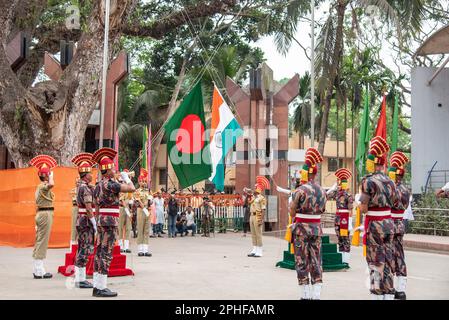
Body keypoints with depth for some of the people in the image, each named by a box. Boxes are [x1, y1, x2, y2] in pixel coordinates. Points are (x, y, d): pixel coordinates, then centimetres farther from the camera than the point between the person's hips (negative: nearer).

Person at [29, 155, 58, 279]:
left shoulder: (40, 187, 19)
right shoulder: (43, 186, -14)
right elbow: (51, 184, -34)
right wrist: (50, 176, -20)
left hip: (41, 213, 10)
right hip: (46, 214, -10)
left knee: (39, 241, 12)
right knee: (42, 241, -8)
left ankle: (38, 269, 18)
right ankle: (39, 271, -6)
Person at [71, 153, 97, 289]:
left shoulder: (81, 186, 14)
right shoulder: (85, 188, -16)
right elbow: (89, 208, -21)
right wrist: (95, 224, -20)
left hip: (81, 220, 10)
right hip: (86, 221, -10)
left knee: (81, 249, 13)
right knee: (85, 249, -6)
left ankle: (79, 278, 19)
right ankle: (81, 280, -3)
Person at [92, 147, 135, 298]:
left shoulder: (98, 185, 14)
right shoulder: (110, 184, -14)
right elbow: (132, 189, -17)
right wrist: (126, 177, 0)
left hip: (101, 220, 9)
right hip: (110, 220, -9)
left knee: (99, 252, 10)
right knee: (106, 253, -6)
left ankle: (97, 286, 15)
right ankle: (101, 287, -4)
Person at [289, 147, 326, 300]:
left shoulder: (300, 190, -14)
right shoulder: (322, 190, 5)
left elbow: (292, 211, -8)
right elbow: (322, 210, 12)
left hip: (301, 228, -5)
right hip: (317, 228, 5)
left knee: (302, 263, 2)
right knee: (316, 262, 8)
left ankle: (305, 295, 6)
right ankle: (316, 294, 8)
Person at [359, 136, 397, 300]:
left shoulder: (368, 181, -14)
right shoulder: (390, 182, 7)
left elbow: (364, 209, -14)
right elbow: (391, 202, 14)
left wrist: (361, 205, 6)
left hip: (374, 225, -6)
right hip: (389, 222, 6)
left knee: (376, 262, 0)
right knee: (388, 260, 12)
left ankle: (377, 294, 4)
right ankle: (389, 293, 18)